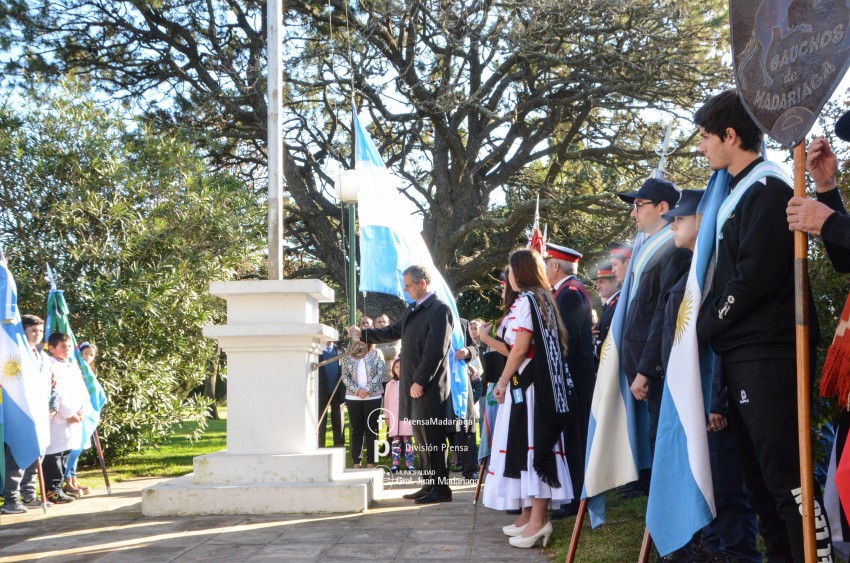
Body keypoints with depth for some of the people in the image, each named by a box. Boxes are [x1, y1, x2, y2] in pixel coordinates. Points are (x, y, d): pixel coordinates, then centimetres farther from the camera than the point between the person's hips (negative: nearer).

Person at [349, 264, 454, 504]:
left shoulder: (439, 309, -13)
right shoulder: (413, 309, 16)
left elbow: (435, 351, -18)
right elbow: (393, 332, 25)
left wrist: (420, 382, -19)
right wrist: (363, 333, 15)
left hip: (429, 386, -9)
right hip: (413, 385, 9)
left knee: (432, 438, -5)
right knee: (421, 439, 12)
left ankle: (441, 488, 0)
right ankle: (429, 485, 19)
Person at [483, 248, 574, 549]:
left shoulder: (525, 300, -11)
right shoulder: (544, 299, 15)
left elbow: (520, 348, -16)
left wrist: (502, 381, -8)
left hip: (527, 382, -9)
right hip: (543, 381, 9)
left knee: (529, 442, -9)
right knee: (535, 442, 10)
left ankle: (537, 519, -11)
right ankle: (530, 513, 15)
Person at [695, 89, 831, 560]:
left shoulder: (767, 188, -10)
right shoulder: (739, 193, 19)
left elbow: (755, 276, -18)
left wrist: (709, 324, -7)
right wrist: (715, 328, 10)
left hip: (766, 353, -10)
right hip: (741, 354, 10)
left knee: (786, 475, -10)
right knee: (759, 476, 13)